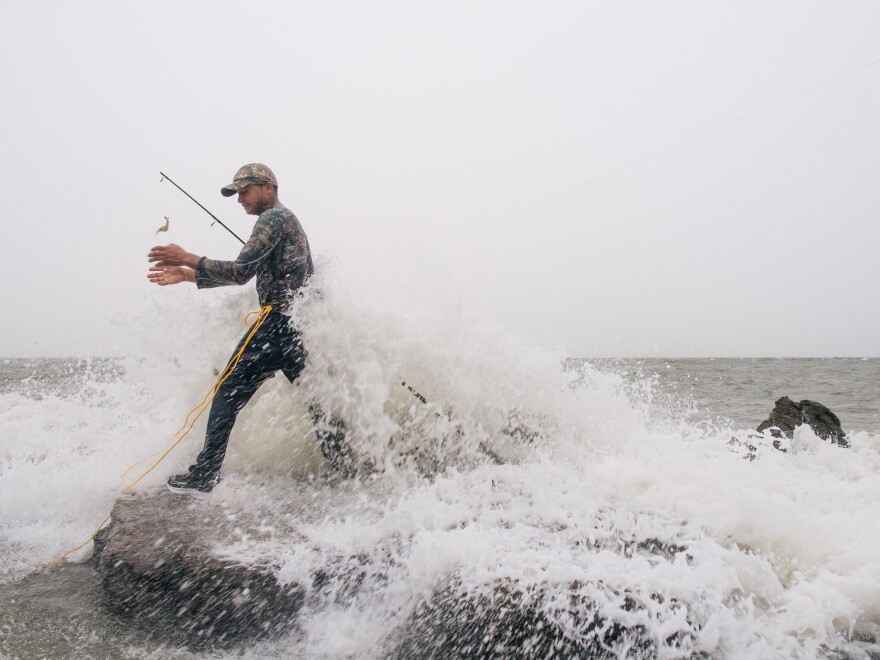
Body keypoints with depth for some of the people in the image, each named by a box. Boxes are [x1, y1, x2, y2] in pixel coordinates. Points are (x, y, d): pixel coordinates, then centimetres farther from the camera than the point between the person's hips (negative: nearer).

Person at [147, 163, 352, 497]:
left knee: (229, 392, -4)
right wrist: (187, 275, 20)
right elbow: (243, 274, 24)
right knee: (317, 401, 12)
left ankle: (204, 476, -3)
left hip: (280, 320, -10)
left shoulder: (274, 217, -5)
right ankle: (348, 473, 14)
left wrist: (188, 258, -10)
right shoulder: (288, 220, 25)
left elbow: (241, 272, -16)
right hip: (304, 325, 10)